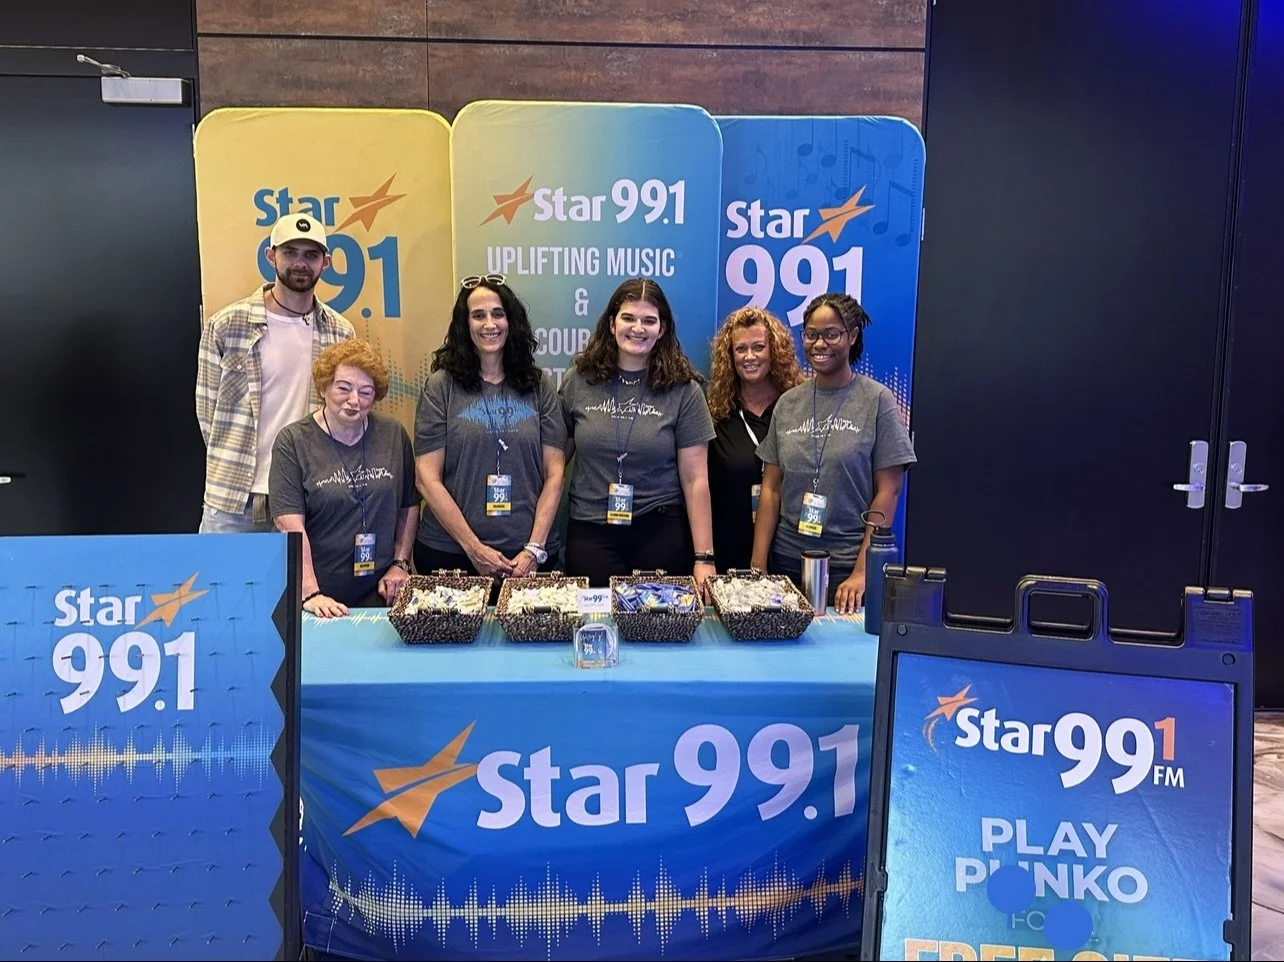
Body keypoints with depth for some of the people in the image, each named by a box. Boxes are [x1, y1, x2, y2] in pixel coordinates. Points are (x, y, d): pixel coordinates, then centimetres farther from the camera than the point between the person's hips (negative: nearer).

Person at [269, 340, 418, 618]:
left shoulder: (393, 435, 4)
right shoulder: (293, 441, -6)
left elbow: (409, 506, 12)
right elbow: (290, 524, -13)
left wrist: (400, 563, 4)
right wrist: (310, 594, -21)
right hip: (321, 593, -2)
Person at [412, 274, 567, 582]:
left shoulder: (539, 386, 4)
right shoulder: (440, 386, -1)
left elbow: (554, 473, 1)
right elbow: (428, 477, -5)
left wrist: (535, 548, -8)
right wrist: (474, 548, -10)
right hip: (450, 552, -1)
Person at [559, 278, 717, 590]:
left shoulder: (683, 390, -2)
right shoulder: (578, 382, 1)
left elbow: (695, 479, -3)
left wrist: (704, 558, -6)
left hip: (661, 531, -1)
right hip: (590, 533, 1)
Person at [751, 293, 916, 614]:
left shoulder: (878, 400, -4)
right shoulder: (788, 403, 6)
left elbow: (889, 490, -7)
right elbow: (771, 488, 7)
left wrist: (862, 572, -13)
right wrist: (758, 566, -1)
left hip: (848, 566, -3)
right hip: (788, 562, 3)